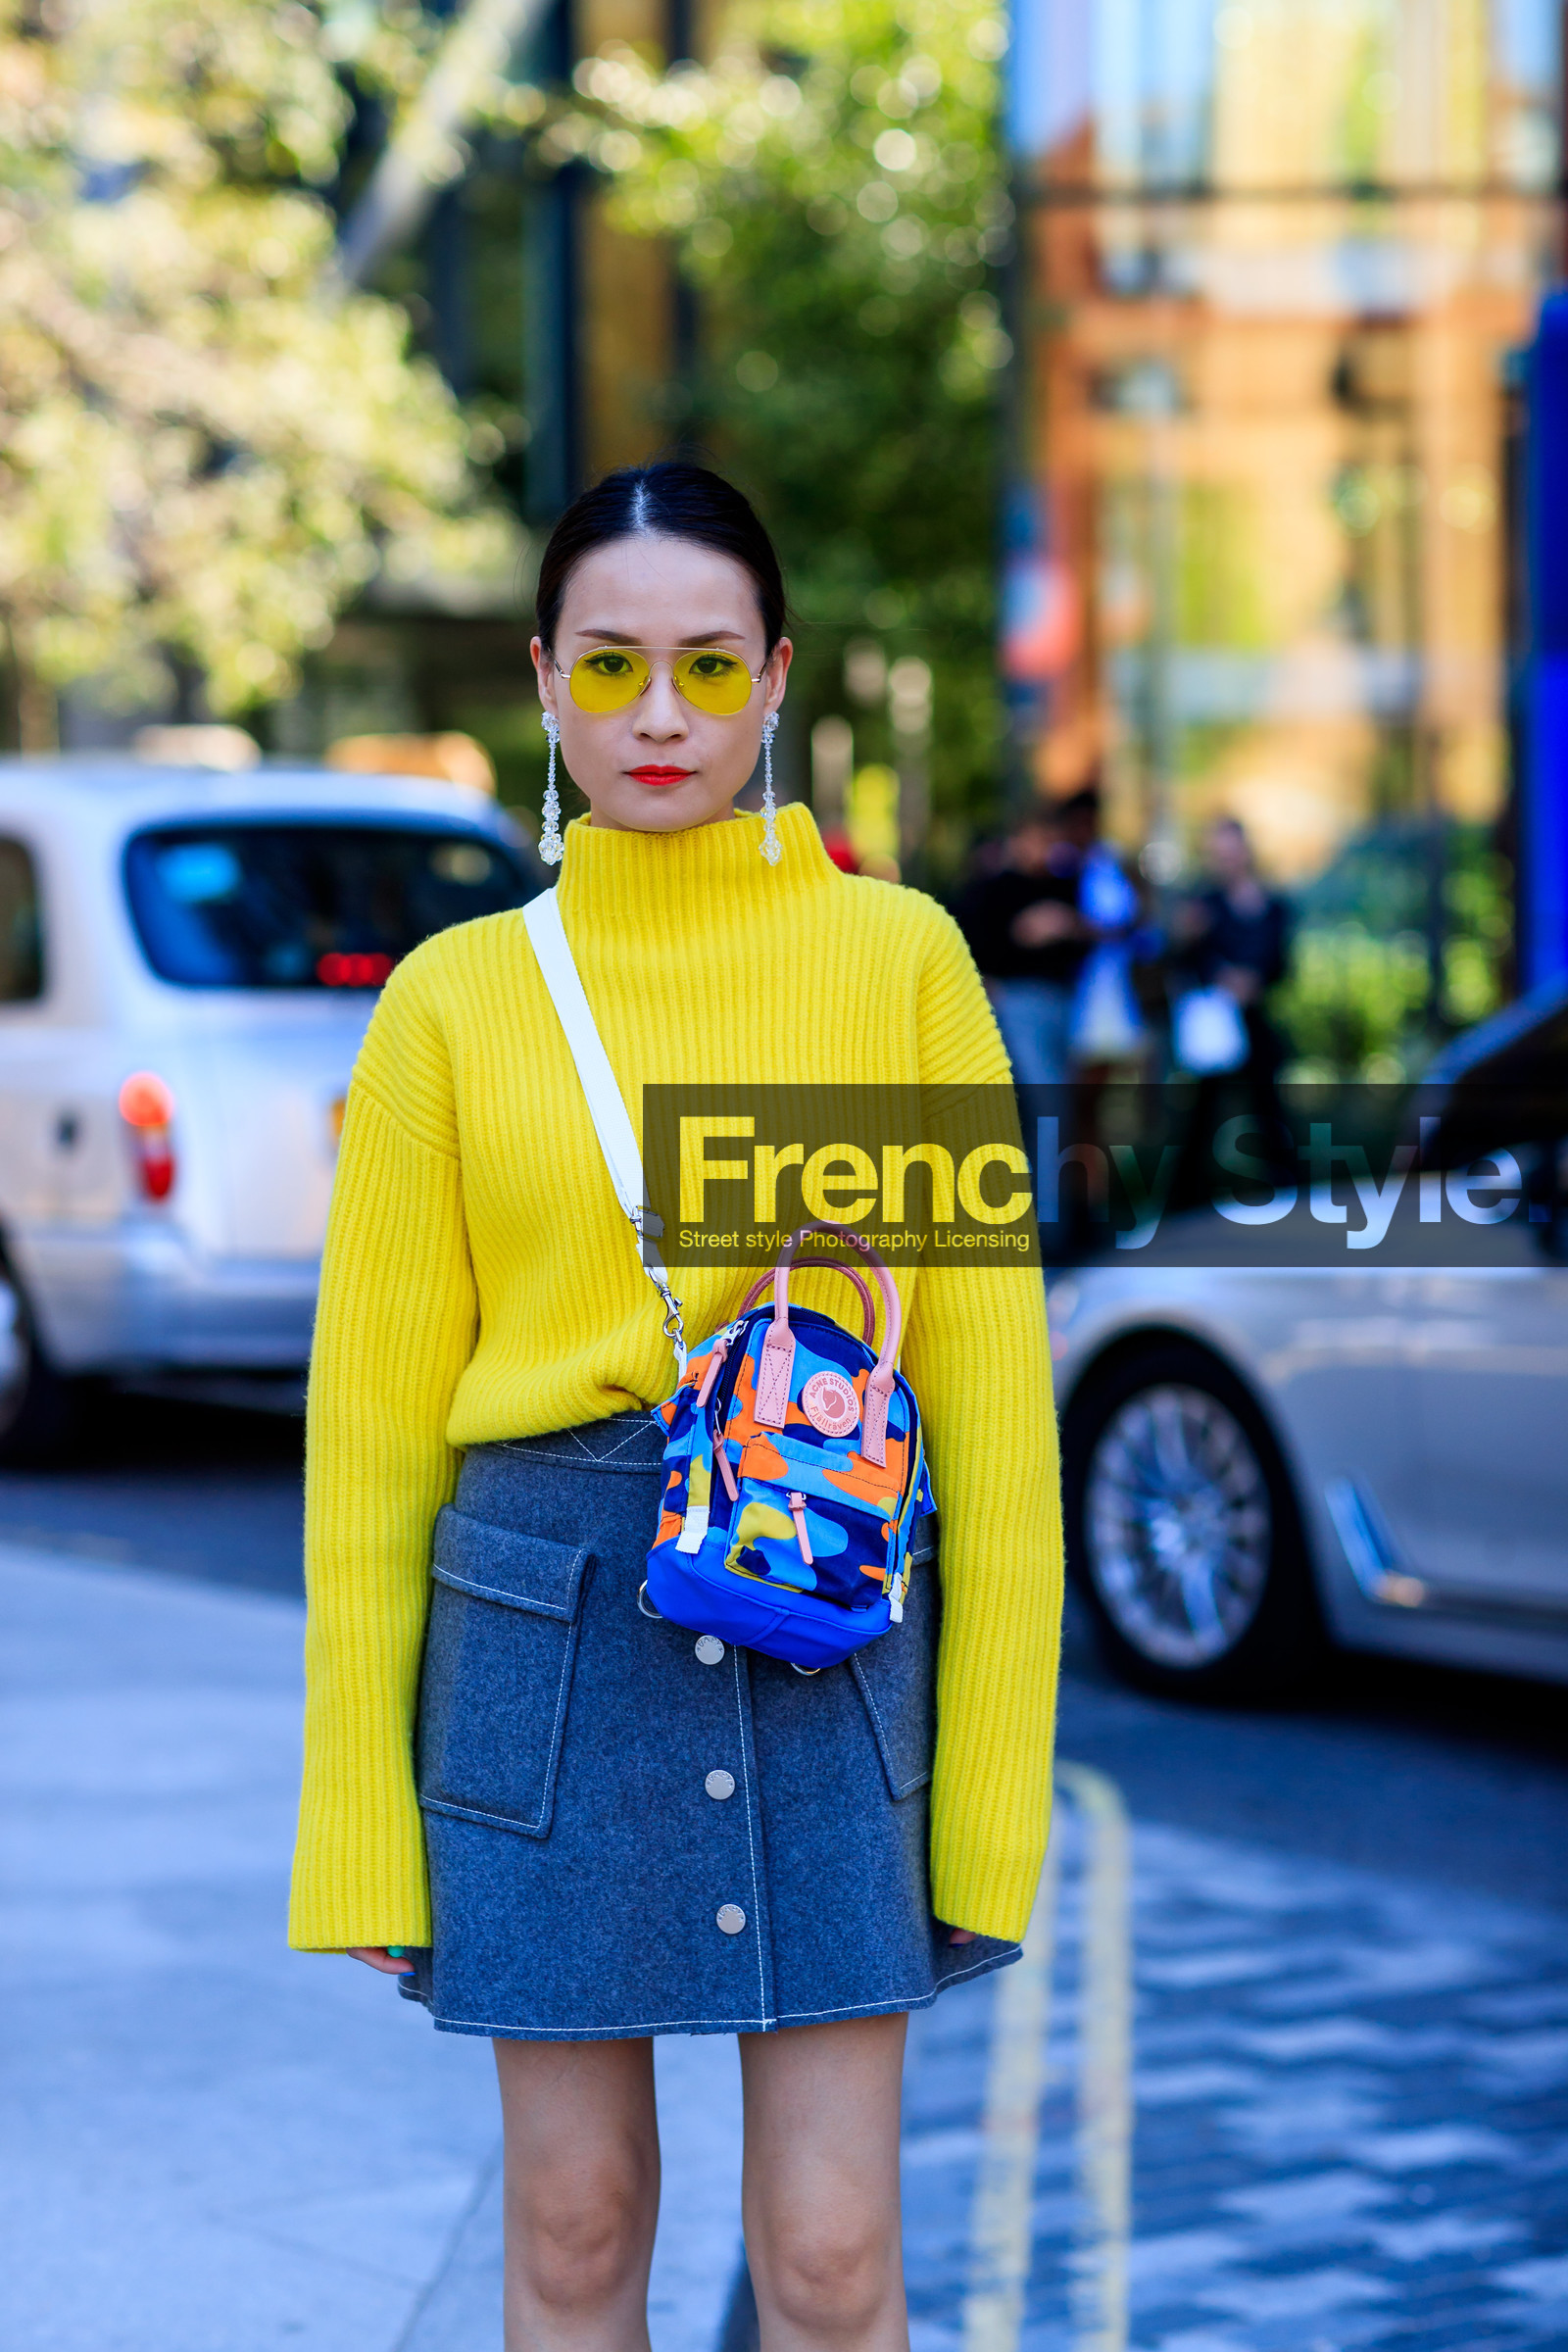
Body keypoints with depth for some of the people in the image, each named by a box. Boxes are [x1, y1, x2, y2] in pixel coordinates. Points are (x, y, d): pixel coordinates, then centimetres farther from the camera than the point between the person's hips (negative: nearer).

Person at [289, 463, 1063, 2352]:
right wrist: (361, 1815, 3)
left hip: (833, 1628, -1)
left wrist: (997, 1771, -4)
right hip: (548, 1629, 1)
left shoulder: (899, 957, 0)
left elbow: (989, 1381, 0)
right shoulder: (456, 998, 2)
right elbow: (375, 1418, 4)